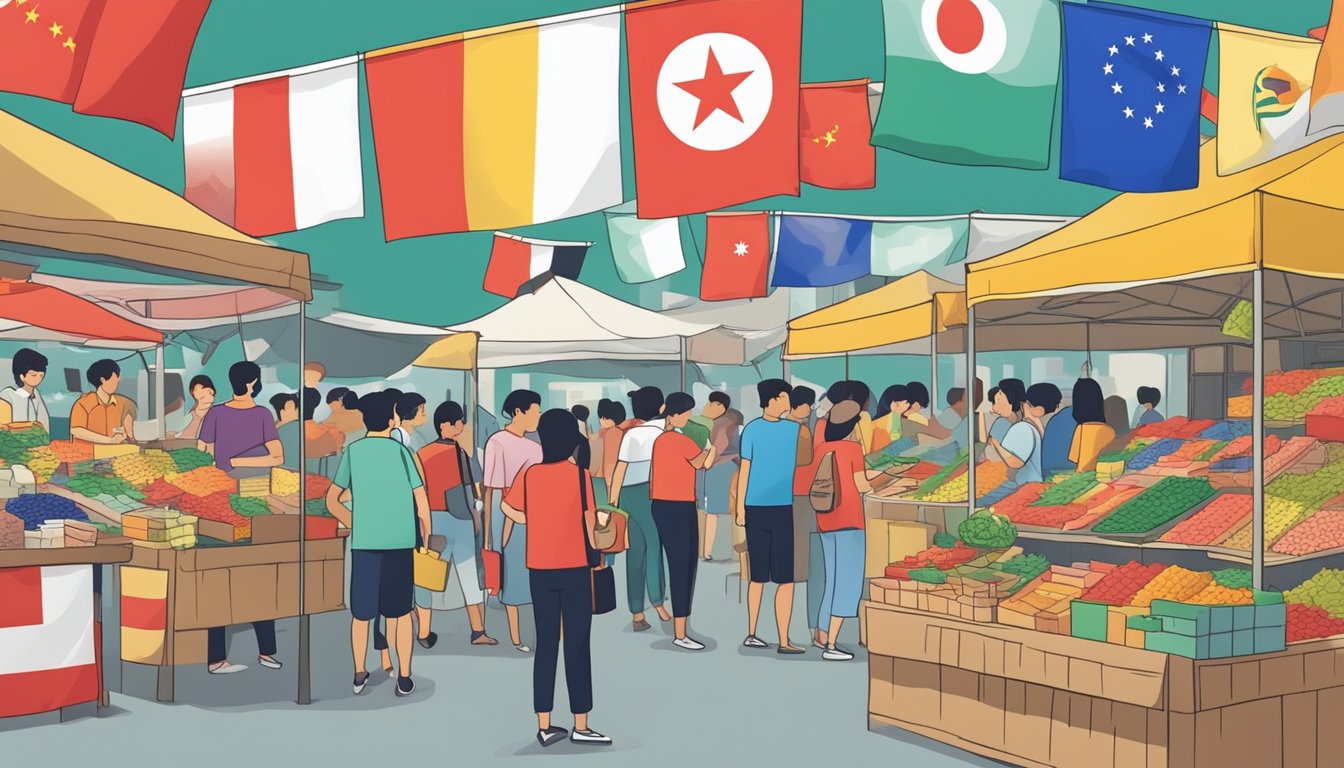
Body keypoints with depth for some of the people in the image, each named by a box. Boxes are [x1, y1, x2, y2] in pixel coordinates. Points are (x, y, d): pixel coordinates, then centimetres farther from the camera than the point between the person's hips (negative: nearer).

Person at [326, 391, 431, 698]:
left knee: (361, 611, 12)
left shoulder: (352, 451, 4)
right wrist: (426, 536, 11)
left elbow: (332, 501, 5)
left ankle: (360, 675, 17)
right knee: (401, 610, 9)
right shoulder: (400, 450, 2)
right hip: (400, 541, 0)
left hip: (364, 542, 1)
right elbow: (421, 500, -1)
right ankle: (404, 678, 10)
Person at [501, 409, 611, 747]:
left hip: (540, 569, 4)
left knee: (546, 644, 10)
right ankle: (581, 726, 5)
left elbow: (511, 509, 7)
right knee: (577, 646, 2)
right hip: (574, 567, -4)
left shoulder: (529, 474, 1)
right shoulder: (579, 475, -9)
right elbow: (589, 522, -7)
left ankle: (545, 726, 12)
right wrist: (594, 552, 8)